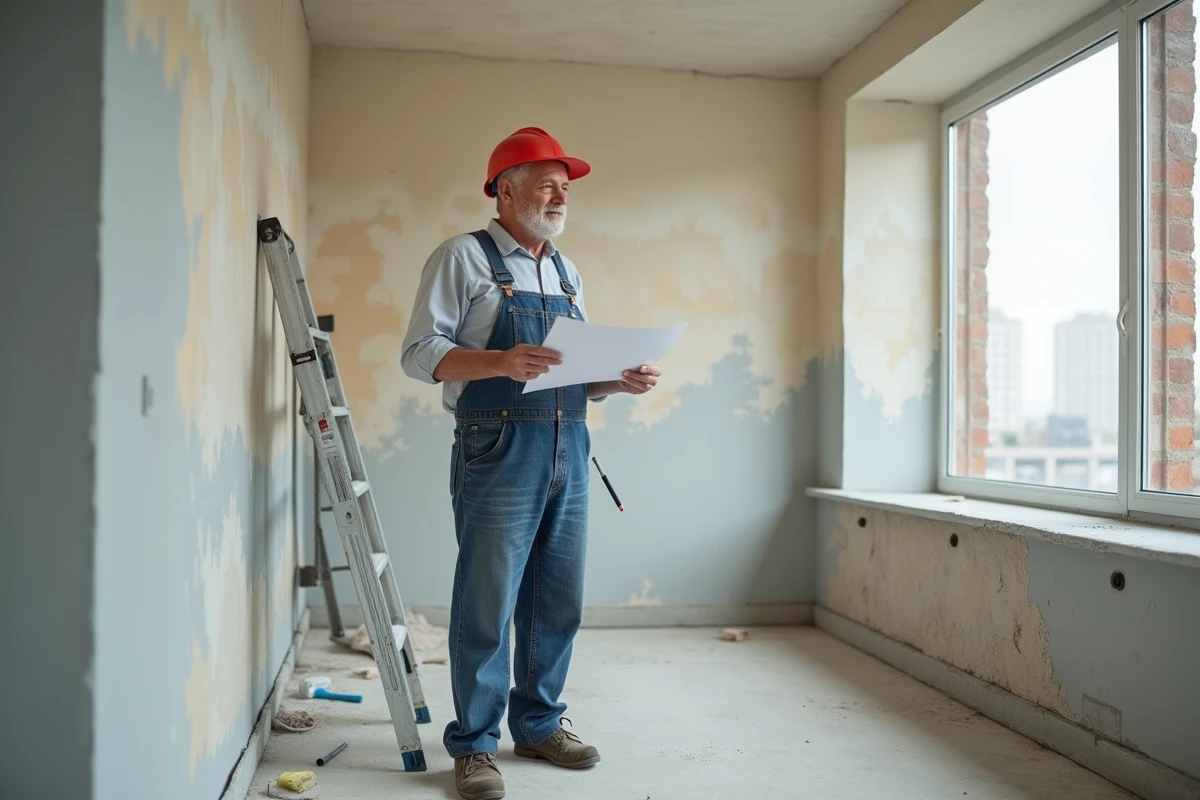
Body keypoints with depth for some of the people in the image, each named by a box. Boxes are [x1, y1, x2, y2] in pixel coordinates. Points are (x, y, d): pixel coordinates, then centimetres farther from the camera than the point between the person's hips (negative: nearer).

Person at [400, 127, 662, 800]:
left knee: (559, 605, 12)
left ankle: (539, 724, 29)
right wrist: (501, 362, -24)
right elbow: (420, 352, -9)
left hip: (569, 452, 6)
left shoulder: (567, 273, 19)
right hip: (498, 452, -6)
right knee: (487, 605, 0)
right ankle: (475, 744, 16)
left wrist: (623, 380, 1)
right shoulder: (463, 258, 0)